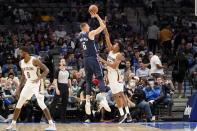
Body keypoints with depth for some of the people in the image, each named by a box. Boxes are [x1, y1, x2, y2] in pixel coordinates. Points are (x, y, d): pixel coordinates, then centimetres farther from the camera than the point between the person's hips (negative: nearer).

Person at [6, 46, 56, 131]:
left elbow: (46, 70, -17)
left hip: (36, 84, -8)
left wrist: (39, 78, -31)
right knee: (19, 104, 7)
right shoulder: (21, 63, 5)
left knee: (41, 104, -15)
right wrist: (19, 88, 14)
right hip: (28, 84, 8)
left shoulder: (34, 61, -17)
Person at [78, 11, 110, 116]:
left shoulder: (80, 36, 11)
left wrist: (92, 17, 28)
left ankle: (87, 102, 4)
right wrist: (97, 16, 0)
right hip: (93, 59, -6)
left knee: (88, 81, 10)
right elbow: (103, 26, -8)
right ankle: (104, 100, -21)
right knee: (100, 79, -7)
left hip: (85, 59, 6)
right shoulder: (90, 34, -9)